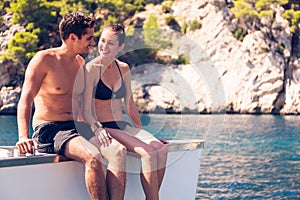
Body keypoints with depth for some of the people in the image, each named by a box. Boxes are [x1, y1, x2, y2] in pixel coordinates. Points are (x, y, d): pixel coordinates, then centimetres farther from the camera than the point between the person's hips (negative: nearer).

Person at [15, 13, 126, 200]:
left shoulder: (81, 63, 17)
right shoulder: (44, 60, -4)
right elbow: (26, 99, -13)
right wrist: (23, 137, -28)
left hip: (78, 128, 6)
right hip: (49, 130, -6)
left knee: (118, 151, -23)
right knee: (93, 157, -35)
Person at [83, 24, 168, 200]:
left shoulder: (123, 69, 12)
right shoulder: (92, 69, -7)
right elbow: (86, 110, -11)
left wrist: (142, 132, 13)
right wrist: (97, 128, -28)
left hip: (123, 126, 6)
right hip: (104, 129, -6)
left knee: (161, 149, -20)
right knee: (149, 152, -27)